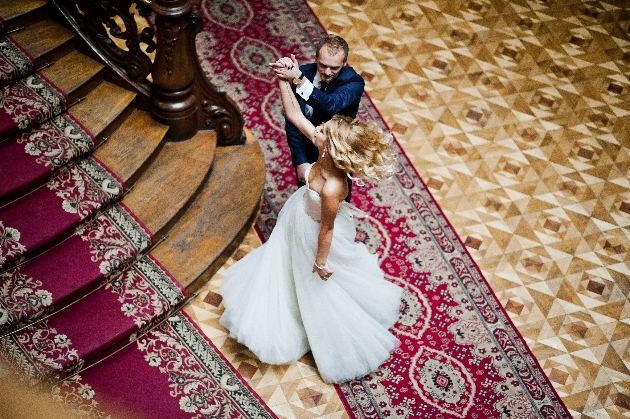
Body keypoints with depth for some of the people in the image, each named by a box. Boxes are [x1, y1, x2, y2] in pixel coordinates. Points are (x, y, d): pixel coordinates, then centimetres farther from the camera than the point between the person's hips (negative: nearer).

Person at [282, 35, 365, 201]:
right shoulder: (304, 73, -18)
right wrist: (300, 161, -19)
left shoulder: (354, 83, -26)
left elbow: (331, 105, -46)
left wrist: (299, 79, -56)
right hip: (306, 153, 2)